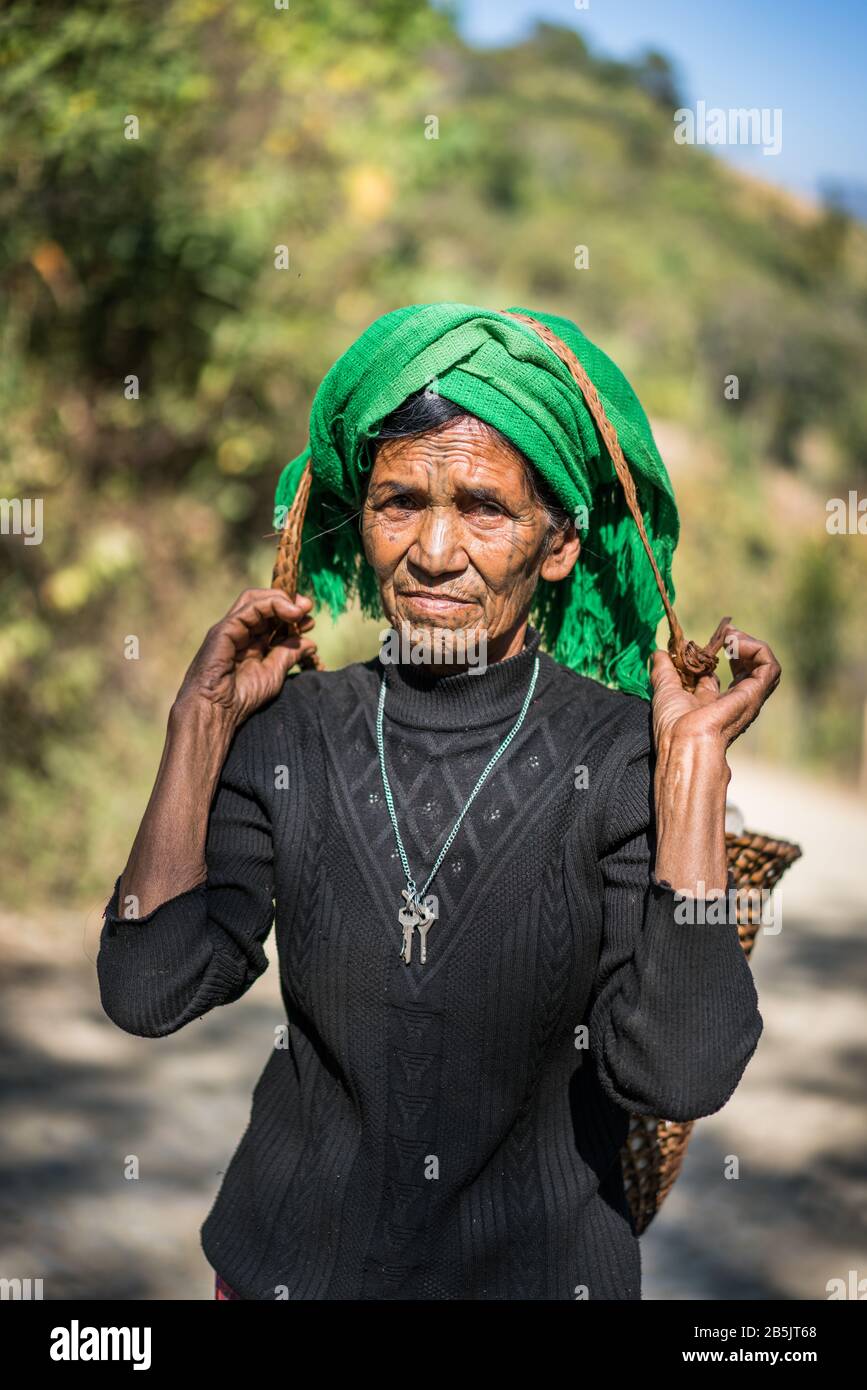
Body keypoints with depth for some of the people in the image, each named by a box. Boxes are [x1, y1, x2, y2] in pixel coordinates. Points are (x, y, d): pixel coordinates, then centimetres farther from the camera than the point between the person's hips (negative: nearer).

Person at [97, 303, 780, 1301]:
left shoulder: (624, 751, -14)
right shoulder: (288, 729, -6)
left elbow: (677, 1074, -23)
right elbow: (148, 992, -13)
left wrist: (694, 760, -22)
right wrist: (202, 721, -12)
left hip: (537, 1258, -2)